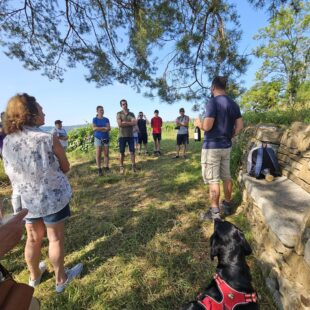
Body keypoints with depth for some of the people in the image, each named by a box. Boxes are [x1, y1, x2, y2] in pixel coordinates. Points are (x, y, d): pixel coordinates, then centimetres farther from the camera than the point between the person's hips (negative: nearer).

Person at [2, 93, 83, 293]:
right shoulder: (49, 139, -19)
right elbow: (65, 168, -8)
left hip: (25, 199, 5)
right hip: (53, 197, -5)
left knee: (33, 238, 23)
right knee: (56, 239, 13)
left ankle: (34, 275, 47)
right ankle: (61, 279, 33)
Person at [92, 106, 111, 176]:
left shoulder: (106, 119, 9)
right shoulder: (95, 119, 3)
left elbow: (109, 128, -3)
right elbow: (94, 128, -10)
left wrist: (99, 129, -14)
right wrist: (104, 128, -11)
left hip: (106, 138, 2)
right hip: (98, 138, -2)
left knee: (106, 154, 3)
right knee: (98, 155, -4)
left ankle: (106, 167, 12)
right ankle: (99, 170, 3)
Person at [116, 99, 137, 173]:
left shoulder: (131, 114, 9)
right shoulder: (119, 113, 1)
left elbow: (135, 123, -8)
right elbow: (120, 124, -14)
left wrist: (125, 122, -14)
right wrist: (130, 123, -8)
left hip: (130, 135, 2)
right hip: (122, 136, -2)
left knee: (132, 151, 4)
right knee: (122, 152, 3)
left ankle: (133, 166, 12)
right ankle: (121, 167, 12)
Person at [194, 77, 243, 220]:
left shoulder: (213, 102, -14)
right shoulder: (234, 104, 10)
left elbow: (207, 126, -21)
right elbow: (240, 126, 9)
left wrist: (199, 123, 0)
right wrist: (229, 137, 19)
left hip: (212, 147, -8)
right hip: (226, 146, 8)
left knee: (213, 180, 0)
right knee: (226, 177, 16)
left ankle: (214, 211, 9)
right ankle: (227, 205, 30)